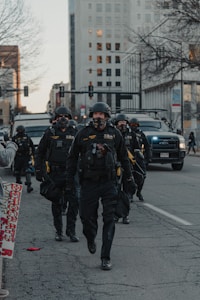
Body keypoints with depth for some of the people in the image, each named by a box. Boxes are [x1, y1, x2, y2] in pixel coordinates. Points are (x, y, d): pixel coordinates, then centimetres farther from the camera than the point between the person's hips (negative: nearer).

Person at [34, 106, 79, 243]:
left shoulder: (75, 133, 4)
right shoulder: (50, 133, 2)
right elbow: (40, 153, 8)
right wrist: (39, 171, 4)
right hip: (54, 173, 0)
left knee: (74, 202, -7)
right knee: (56, 203, 8)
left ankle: (71, 231, 4)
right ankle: (58, 231, 20)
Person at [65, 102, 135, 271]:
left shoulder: (114, 134, 4)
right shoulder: (84, 133, 2)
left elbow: (123, 157, 15)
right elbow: (72, 157, 9)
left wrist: (129, 178, 17)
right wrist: (70, 179, 6)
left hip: (109, 182, 0)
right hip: (88, 182, 0)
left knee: (109, 220, -3)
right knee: (87, 216, 5)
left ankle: (106, 257, 2)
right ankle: (91, 239, 39)